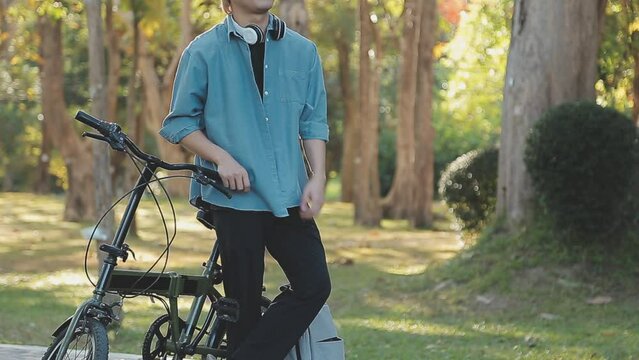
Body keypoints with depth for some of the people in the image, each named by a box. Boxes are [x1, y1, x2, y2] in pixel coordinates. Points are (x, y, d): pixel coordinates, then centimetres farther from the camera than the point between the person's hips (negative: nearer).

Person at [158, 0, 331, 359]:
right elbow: (179, 123, 2)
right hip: (235, 197, -3)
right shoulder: (204, 52, -1)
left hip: (290, 198, 4)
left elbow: (314, 122, 10)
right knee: (245, 302, 1)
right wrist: (222, 158, -12)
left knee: (315, 285, -5)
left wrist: (317, 177, -3)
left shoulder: (303, 51, 8)